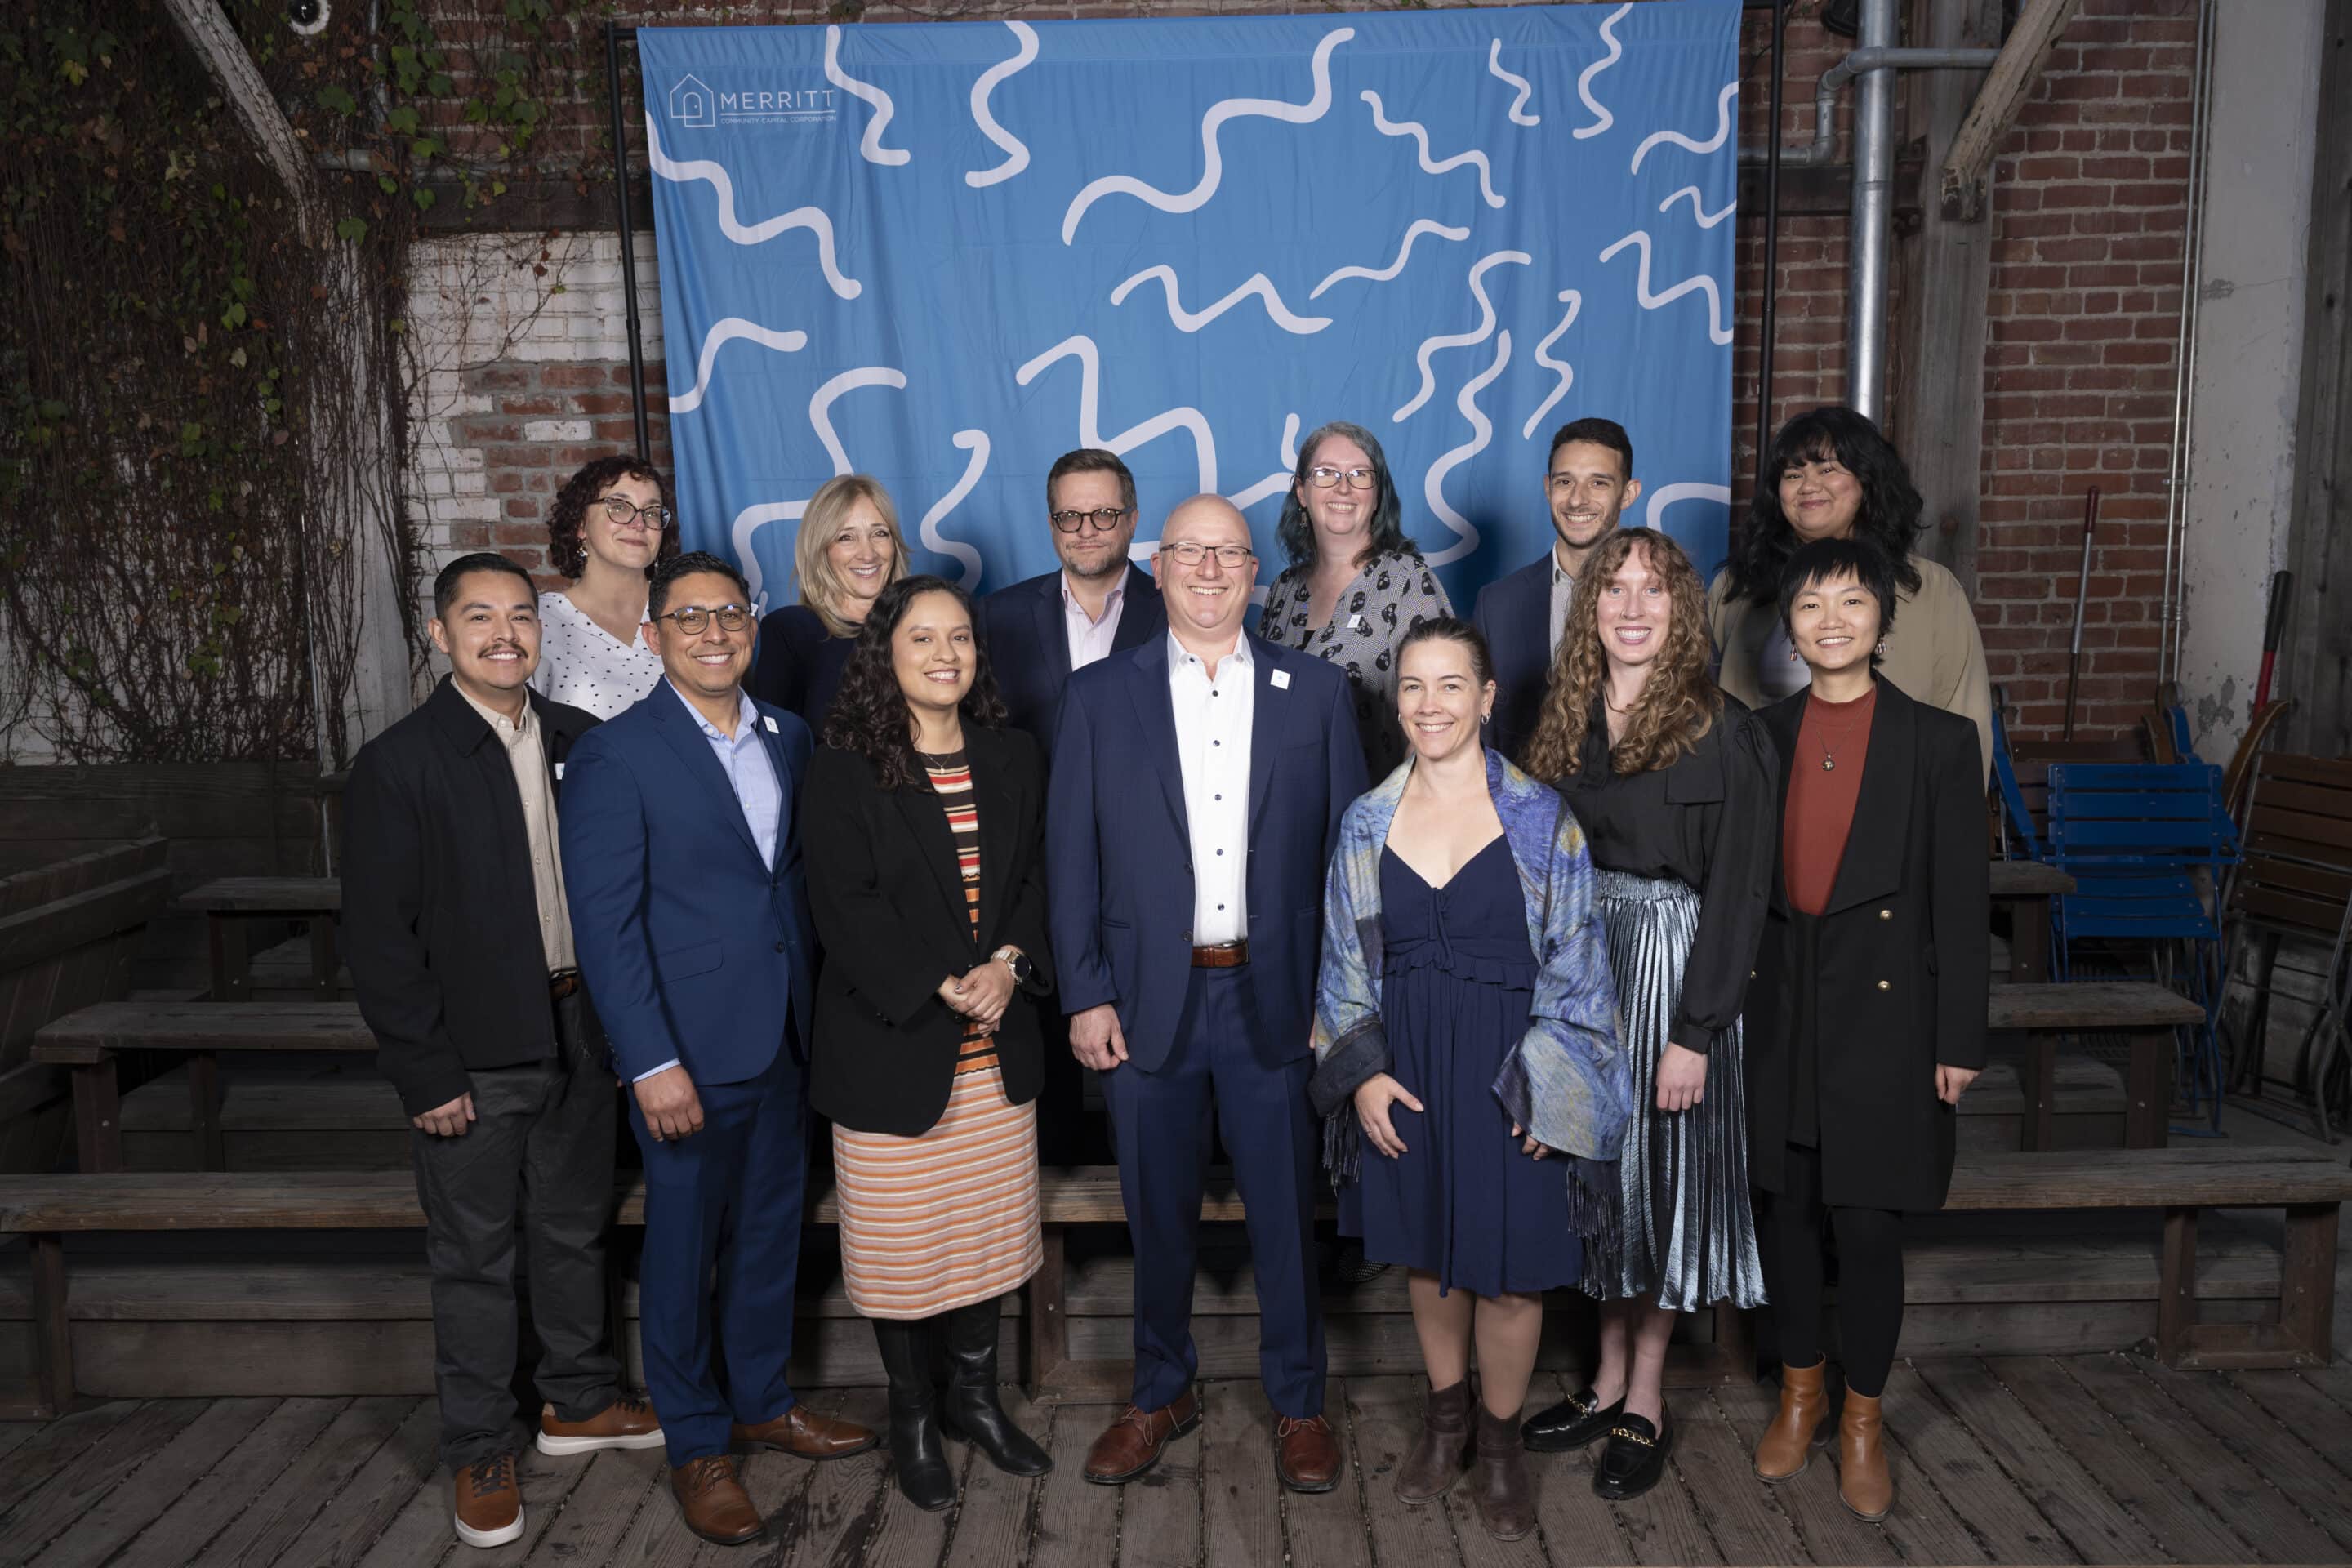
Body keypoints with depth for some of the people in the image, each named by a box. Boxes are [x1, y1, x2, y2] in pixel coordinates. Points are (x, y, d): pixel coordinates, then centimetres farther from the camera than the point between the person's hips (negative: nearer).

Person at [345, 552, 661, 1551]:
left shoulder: (582, 742, 3)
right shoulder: (397, 765, -10)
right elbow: (378, 937, -10)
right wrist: (425, 1071, -12)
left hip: (582, 1033, 4)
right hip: (475, 1057, -4)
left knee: (575, 1231, 19)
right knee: (475, 1256, 8)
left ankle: (577, 1400, 38)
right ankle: (480, 1451, 25)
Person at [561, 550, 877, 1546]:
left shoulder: (789, 740, 7)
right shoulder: (614, 755, -10)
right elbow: (605, 925, -14)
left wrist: (822, 1014, 5)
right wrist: (651, 1063, -18)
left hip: (784, 1038, 6)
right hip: (688, 1048, -5)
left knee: (770, 1230, 18)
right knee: (683, 1248, 8)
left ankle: (762, 1401, 38)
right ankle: (696, 1445, 26)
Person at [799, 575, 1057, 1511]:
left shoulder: (1012, 760, 8)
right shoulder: (844, 768, -6)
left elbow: (1038, 878, 7)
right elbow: (845, 907, -12)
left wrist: (1009, 964, -11)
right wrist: (943, 988, -18)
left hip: (997, 1049, 4)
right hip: (891, 1044, -4)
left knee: (990, 1227, 13)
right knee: (902, 1240, 6)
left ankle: (973, 1394, 33)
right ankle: (911, 1415, 27)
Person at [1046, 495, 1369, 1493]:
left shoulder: (1315, 692, 3)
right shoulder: (1099, 697, 2)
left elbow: (1346, 849, 3)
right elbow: (1071, 858, 2)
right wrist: (1084, 995, -4)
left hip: (1275, 996, 0)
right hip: (1148, 999, 0)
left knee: (1286, 1212, 9)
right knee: (1158, 1214, 13)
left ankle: (1297, 1403, 30)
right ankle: (1161, 1396, 33)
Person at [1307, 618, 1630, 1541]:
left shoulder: (1541, 820, -6)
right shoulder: (1367, 823, 2)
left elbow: (1573, 962, -5)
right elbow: (1346, 963, 6)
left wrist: (1548, 1086, -12)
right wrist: (1362, 1073, -4)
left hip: (1510, 1072, -2)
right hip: (1405, 1065, 3)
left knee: (1509, 1264, 5)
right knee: (1426, 1251, 15)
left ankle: (1501, 1440, 28)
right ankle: (1445, 1415, 37)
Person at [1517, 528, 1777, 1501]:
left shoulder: (1722, 732, -9)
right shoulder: (1567, 720, 6)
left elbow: (1737, 892, -12)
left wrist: (1695, 1032, -16)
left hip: (1671, 966, -5)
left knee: (1660, 1167, 4)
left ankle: (1646, 1404, 20)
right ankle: (1609, 1380, 28)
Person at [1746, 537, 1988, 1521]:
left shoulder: (1940, 742, -3)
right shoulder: (1763, 737, 5)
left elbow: (1962, 902, -3)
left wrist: (1958, 1042, -5)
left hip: (1886, 1013, -3)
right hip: (1779, 1008, 3)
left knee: (1868, 1227, 2)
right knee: (1785, 1212, 12)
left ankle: (1862, 1421, 22)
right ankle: (1799, 1392, 32)